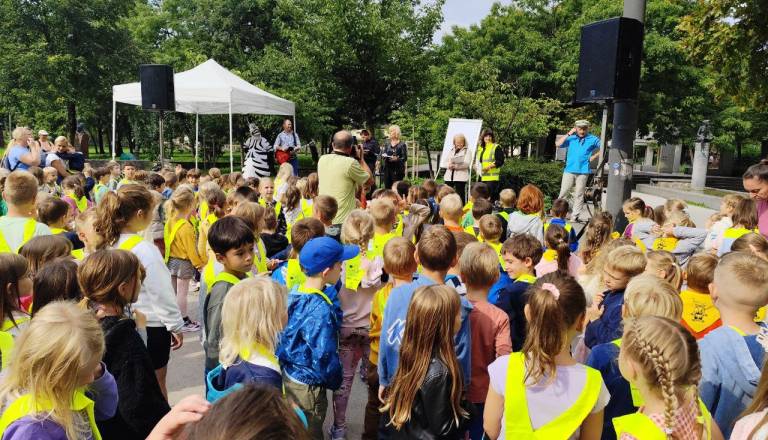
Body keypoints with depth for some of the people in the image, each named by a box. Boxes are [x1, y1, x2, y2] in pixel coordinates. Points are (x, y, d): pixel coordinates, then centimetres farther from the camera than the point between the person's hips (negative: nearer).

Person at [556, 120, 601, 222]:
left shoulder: (593, 139, 5)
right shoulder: (571, 138, 7)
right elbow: (558, 144, -3)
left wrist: (593, 157, 1)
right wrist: (569, 134, -3)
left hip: (583, 171, 0)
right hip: (569, 170, 0)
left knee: (579, 194, 5)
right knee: (563, 192, 0)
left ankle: (576, 215, 9)